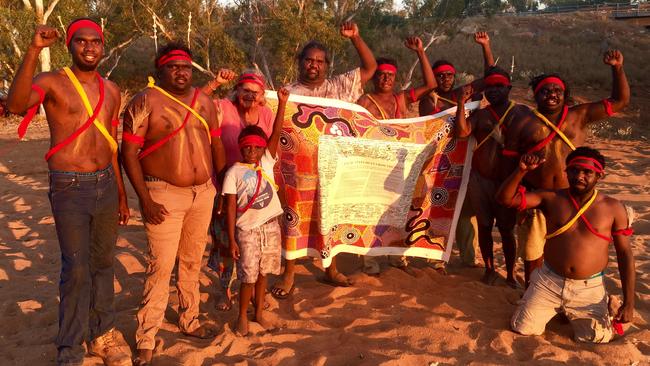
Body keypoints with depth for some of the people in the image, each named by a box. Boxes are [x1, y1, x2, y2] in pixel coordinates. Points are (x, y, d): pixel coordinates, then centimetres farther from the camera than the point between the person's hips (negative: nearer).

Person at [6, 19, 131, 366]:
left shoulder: (111, 91, 10)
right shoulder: (52, 82, -6)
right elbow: (16, 105, -29)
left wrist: (121, 195, 17)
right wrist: (33, 50, -35)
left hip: (106, 185, 5)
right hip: (70, 188, -5)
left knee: (103, 263, 14)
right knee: (77, 270, -3)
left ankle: (101, 333, 31)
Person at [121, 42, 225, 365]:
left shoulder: (203, 101, 9)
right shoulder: (145, 102, -7)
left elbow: (216, 144, 15)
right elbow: (129, 152, -10)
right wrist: (145, 199, -15)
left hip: (203, 193, 5)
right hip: (164, 195, -5)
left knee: (193, 261, 15)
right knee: (162, 265, -3)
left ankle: (189, 321, 32)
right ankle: (146, 338, 12)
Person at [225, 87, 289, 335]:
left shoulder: (266, 163, 4)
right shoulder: (234, 172, -6)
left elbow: (276, 134, -7)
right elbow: (231, 207, -7)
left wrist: (282, 104, -15)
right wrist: (231, 239, -10)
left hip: (271, 228, 4)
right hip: (247, 231, -4)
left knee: (263, 274, 15)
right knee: (248, 277, 1)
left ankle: (259, 312, 32)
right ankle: (242, 317, 22)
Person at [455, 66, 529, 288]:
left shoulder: (522, 112, 2)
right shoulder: (480, 115, 6)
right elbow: (462, 131, -12)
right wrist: (461, 103, -14)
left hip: (508, 181, -2)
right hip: (480, 180, 2)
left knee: (507, 229, 5)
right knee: (484, 226, 10)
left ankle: (510, 273, 21)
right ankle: (489, 269, 26)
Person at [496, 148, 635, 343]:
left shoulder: (612, 208, -4)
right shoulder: (552, 198, -4)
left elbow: (625, 254, 0)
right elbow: (506, 198, -11)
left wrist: (629, 302, -3)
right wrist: (522, 170, -29)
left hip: (589, 289, 0)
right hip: (548, 282, 1)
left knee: (598, 339, -11)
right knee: (522, 329, -4)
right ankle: (558, 309, 28)